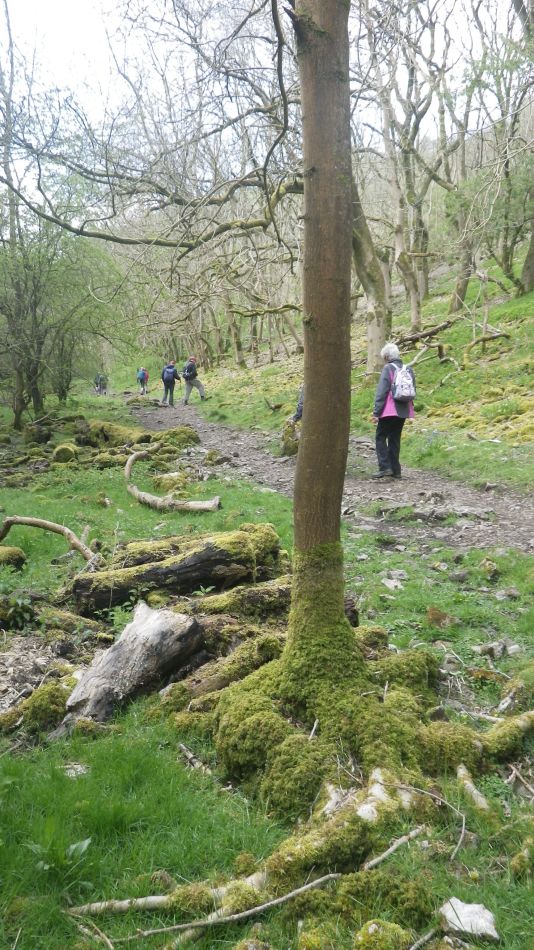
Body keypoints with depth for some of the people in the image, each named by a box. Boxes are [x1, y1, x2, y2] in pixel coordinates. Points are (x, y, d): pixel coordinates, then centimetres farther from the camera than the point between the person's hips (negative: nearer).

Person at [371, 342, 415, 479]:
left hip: (389, 411, -7)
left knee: (380, 438, 2)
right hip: (403, 411, 7)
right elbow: (413, 391, 15)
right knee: (395, 439, 13)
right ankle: (395, 470, 14)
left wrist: (376, 412, -11)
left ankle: (385, 467, -8)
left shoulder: (388, 369, -10)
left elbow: (381, 392, -13)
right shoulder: (408, 369, 10)